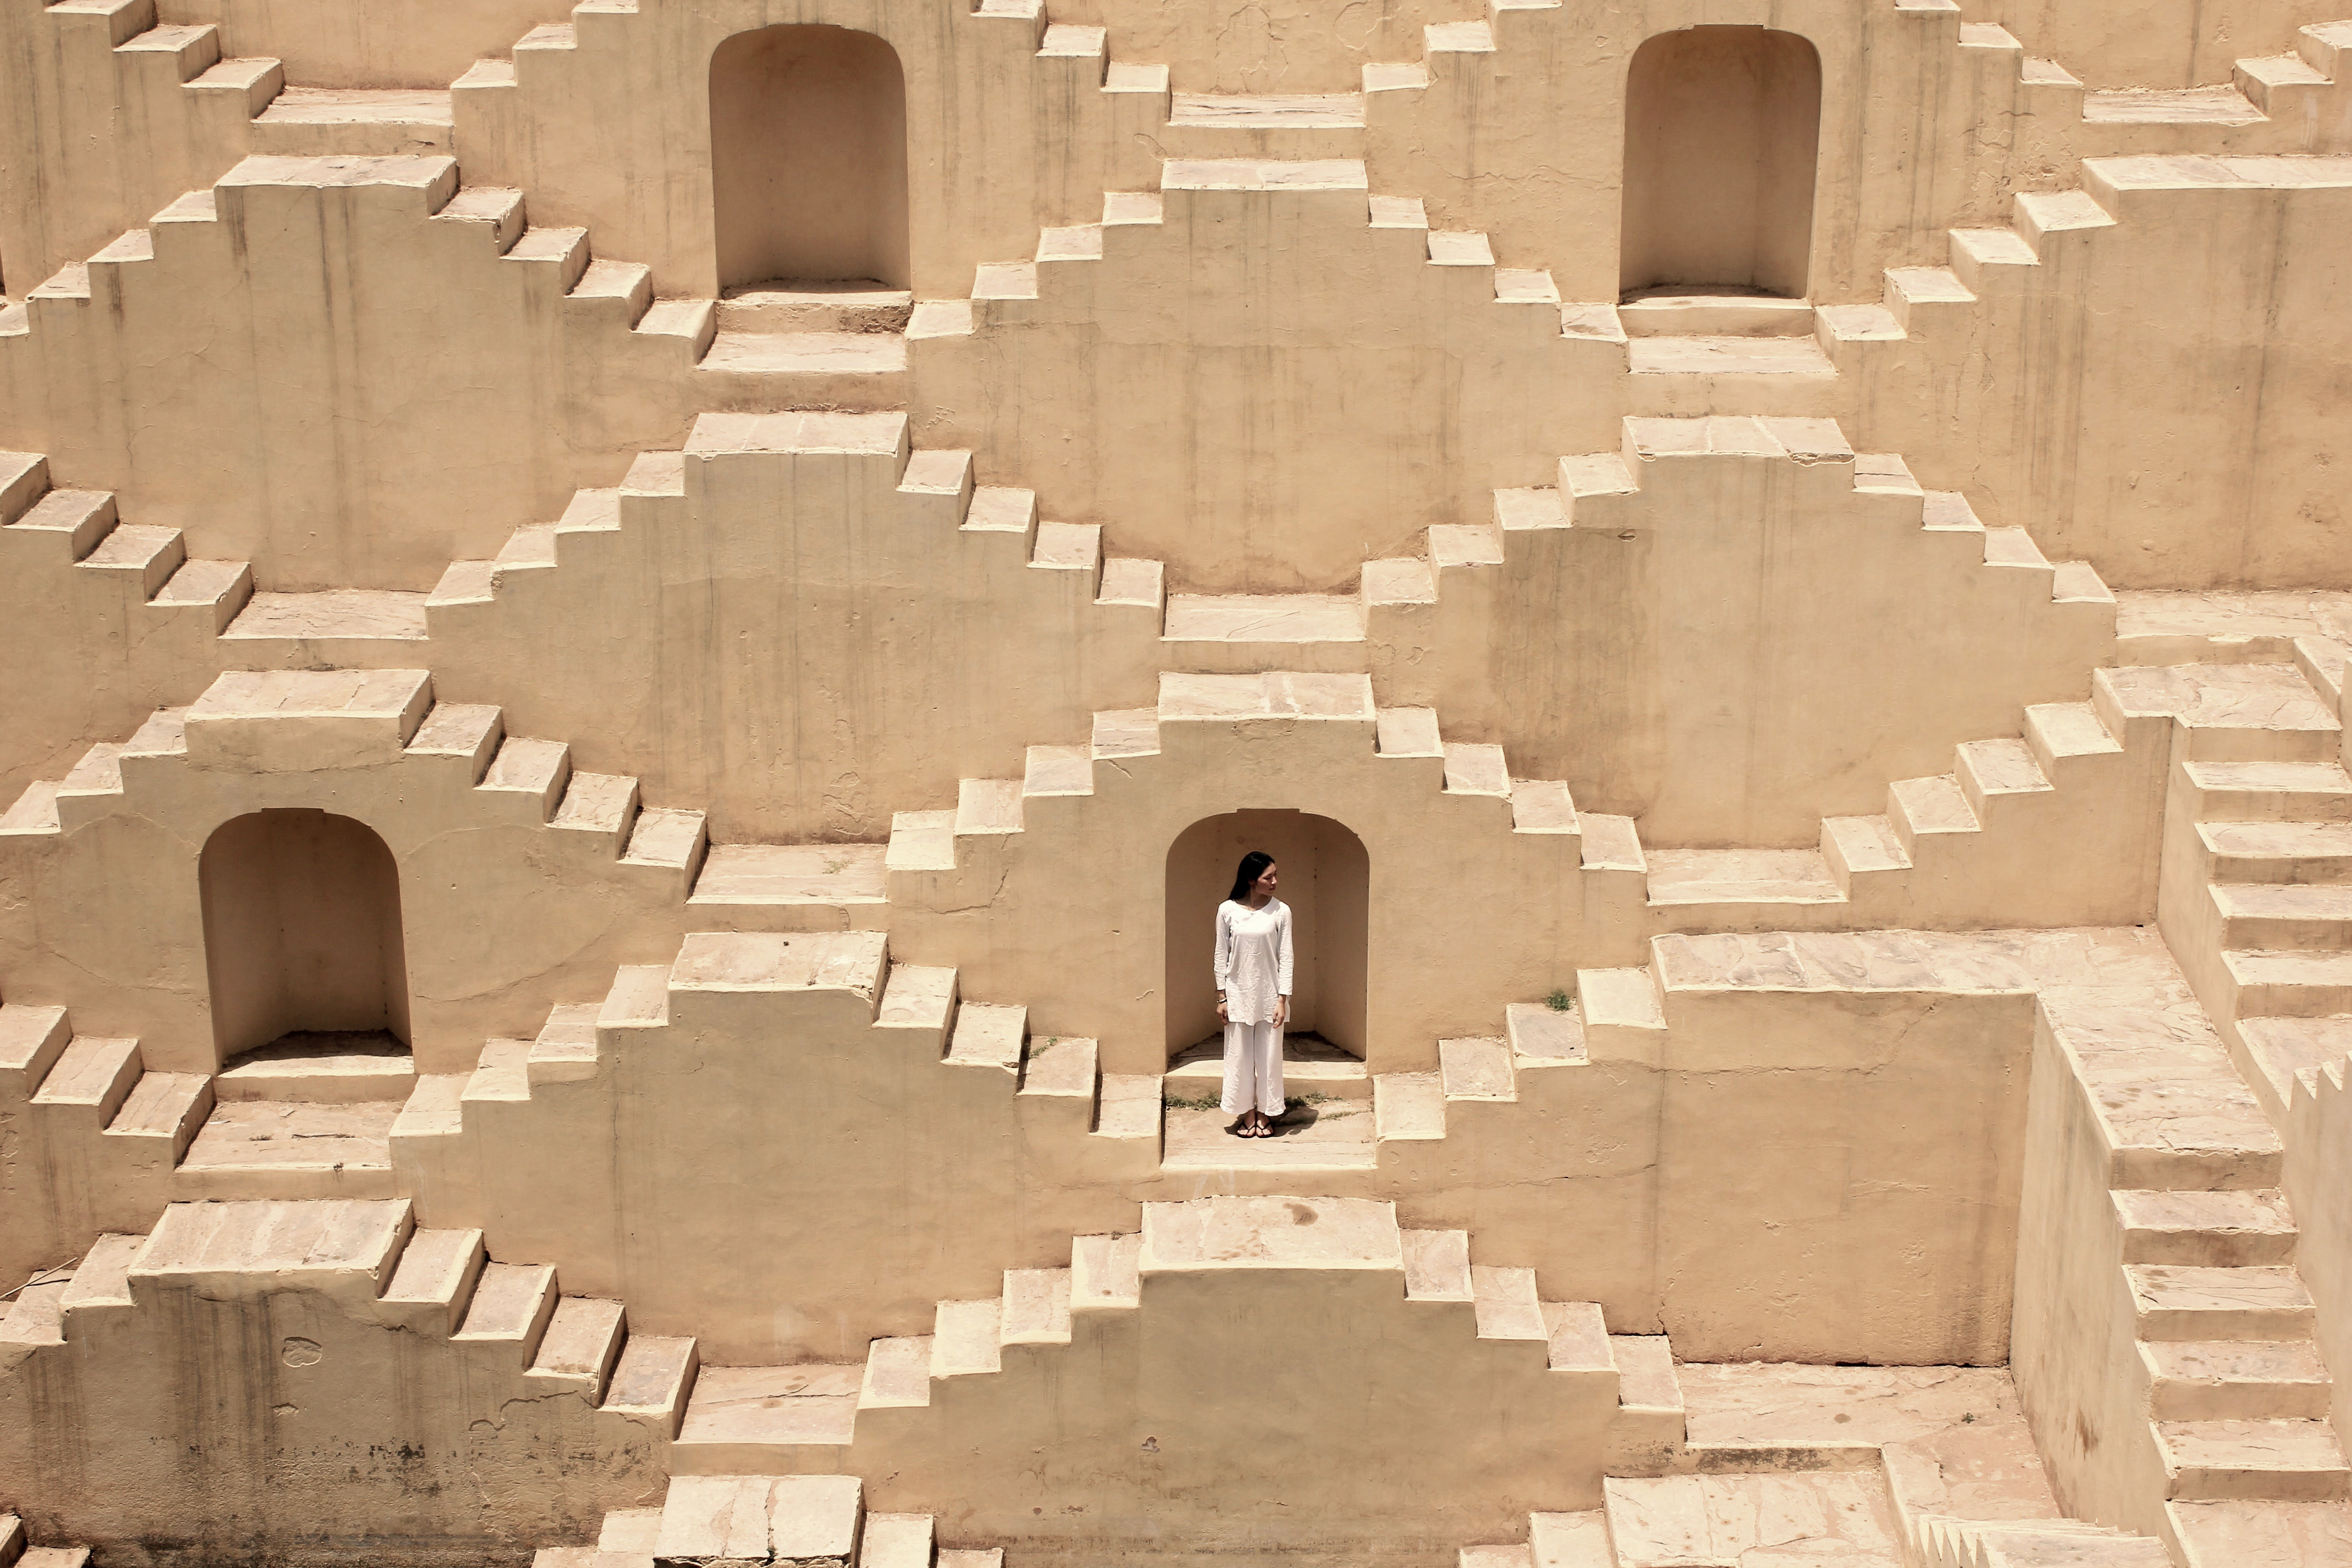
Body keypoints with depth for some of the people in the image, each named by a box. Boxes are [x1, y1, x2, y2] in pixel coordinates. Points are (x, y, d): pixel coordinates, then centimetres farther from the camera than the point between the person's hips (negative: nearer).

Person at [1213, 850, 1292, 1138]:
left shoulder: (1280, 911, -5)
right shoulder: (1228, 911, -4)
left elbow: (1286, 958, -4)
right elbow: (1222, 955, 2)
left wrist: (1282, 1000, -8)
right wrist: (1221, 997, 0)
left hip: (1269, 994, 0)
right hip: (1238, 994, 0)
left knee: (1268, 1057, 5)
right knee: (1240, 1056, 5)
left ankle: (1265, 1116, 18)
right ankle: (1248, 1116, 17)